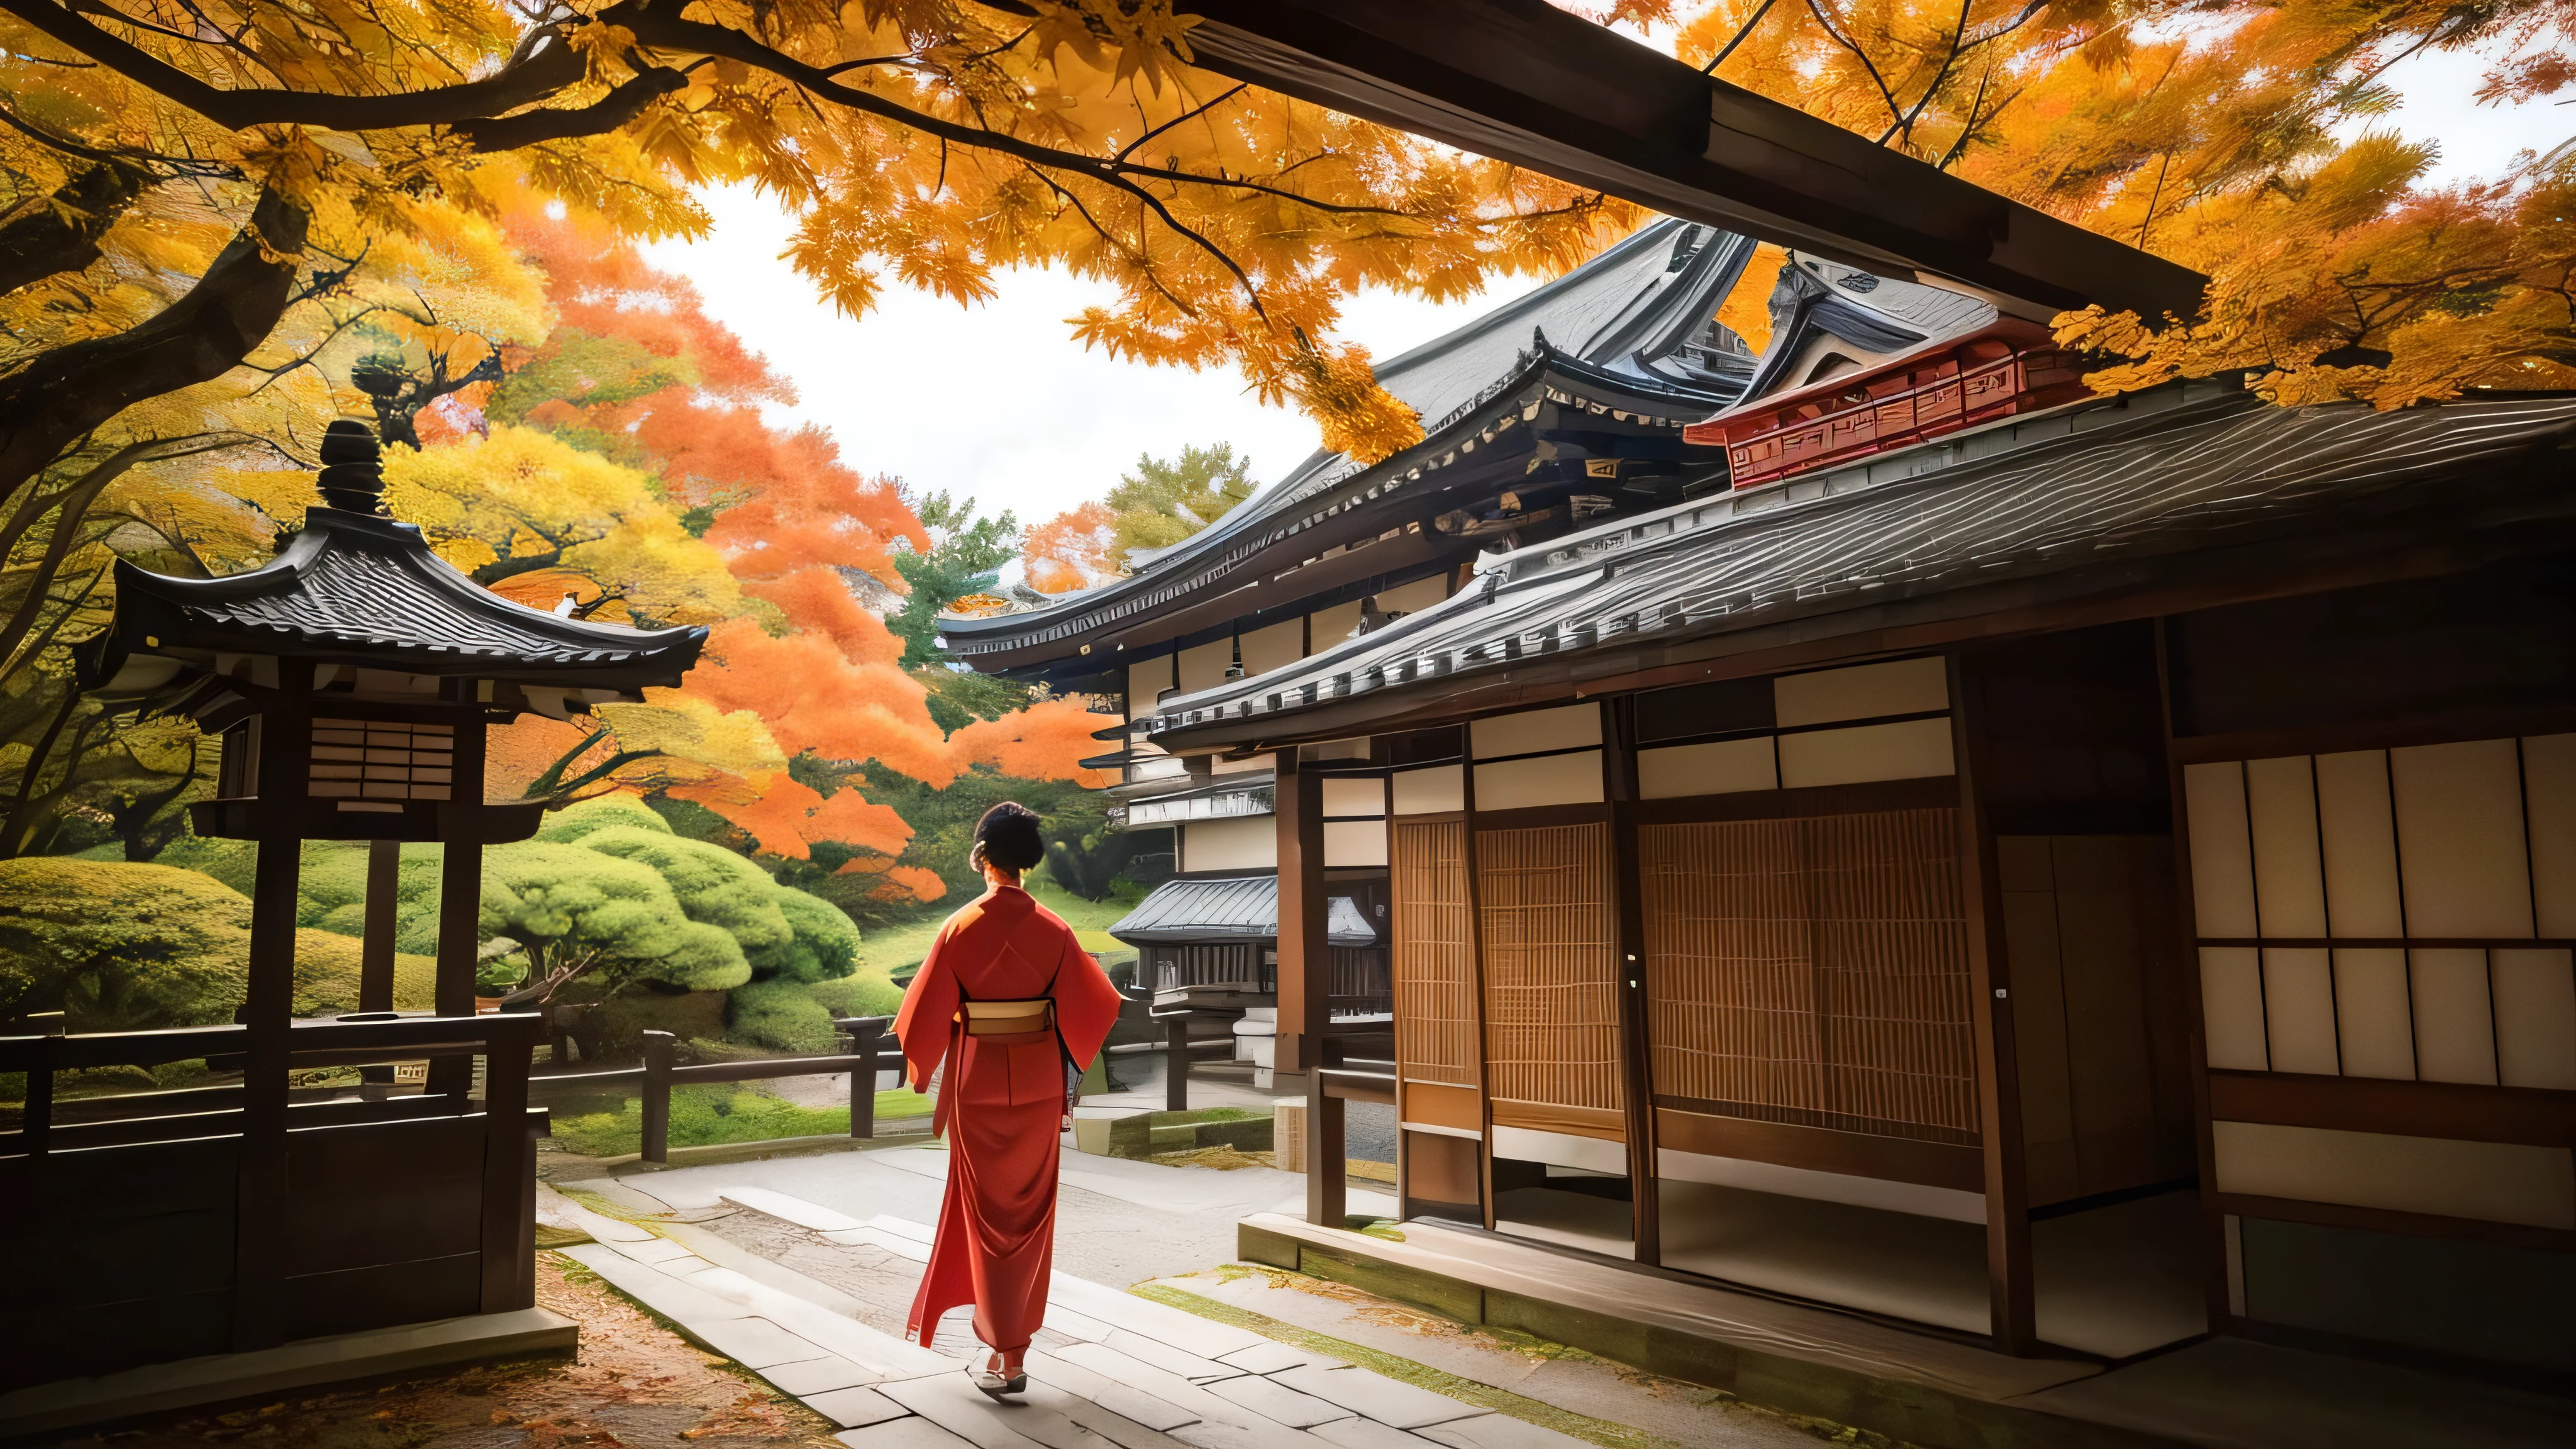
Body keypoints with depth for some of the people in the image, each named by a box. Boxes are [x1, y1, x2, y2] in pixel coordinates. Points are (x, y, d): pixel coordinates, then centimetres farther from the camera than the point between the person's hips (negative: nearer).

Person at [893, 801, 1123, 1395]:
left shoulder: (961, 928, -12)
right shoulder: (1053, 929, -7)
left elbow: (926, 1014, -9)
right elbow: (1092, 1006, -4)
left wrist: (920, 1071, 10)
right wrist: (1067, 1077, 13)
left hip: (978, 1081, -2)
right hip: (1038, 1082, 2)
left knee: (989, 1212, 7)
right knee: (1031, 1209, 17)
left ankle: (1006, 1356, 7)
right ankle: (1018, 1331, 32)